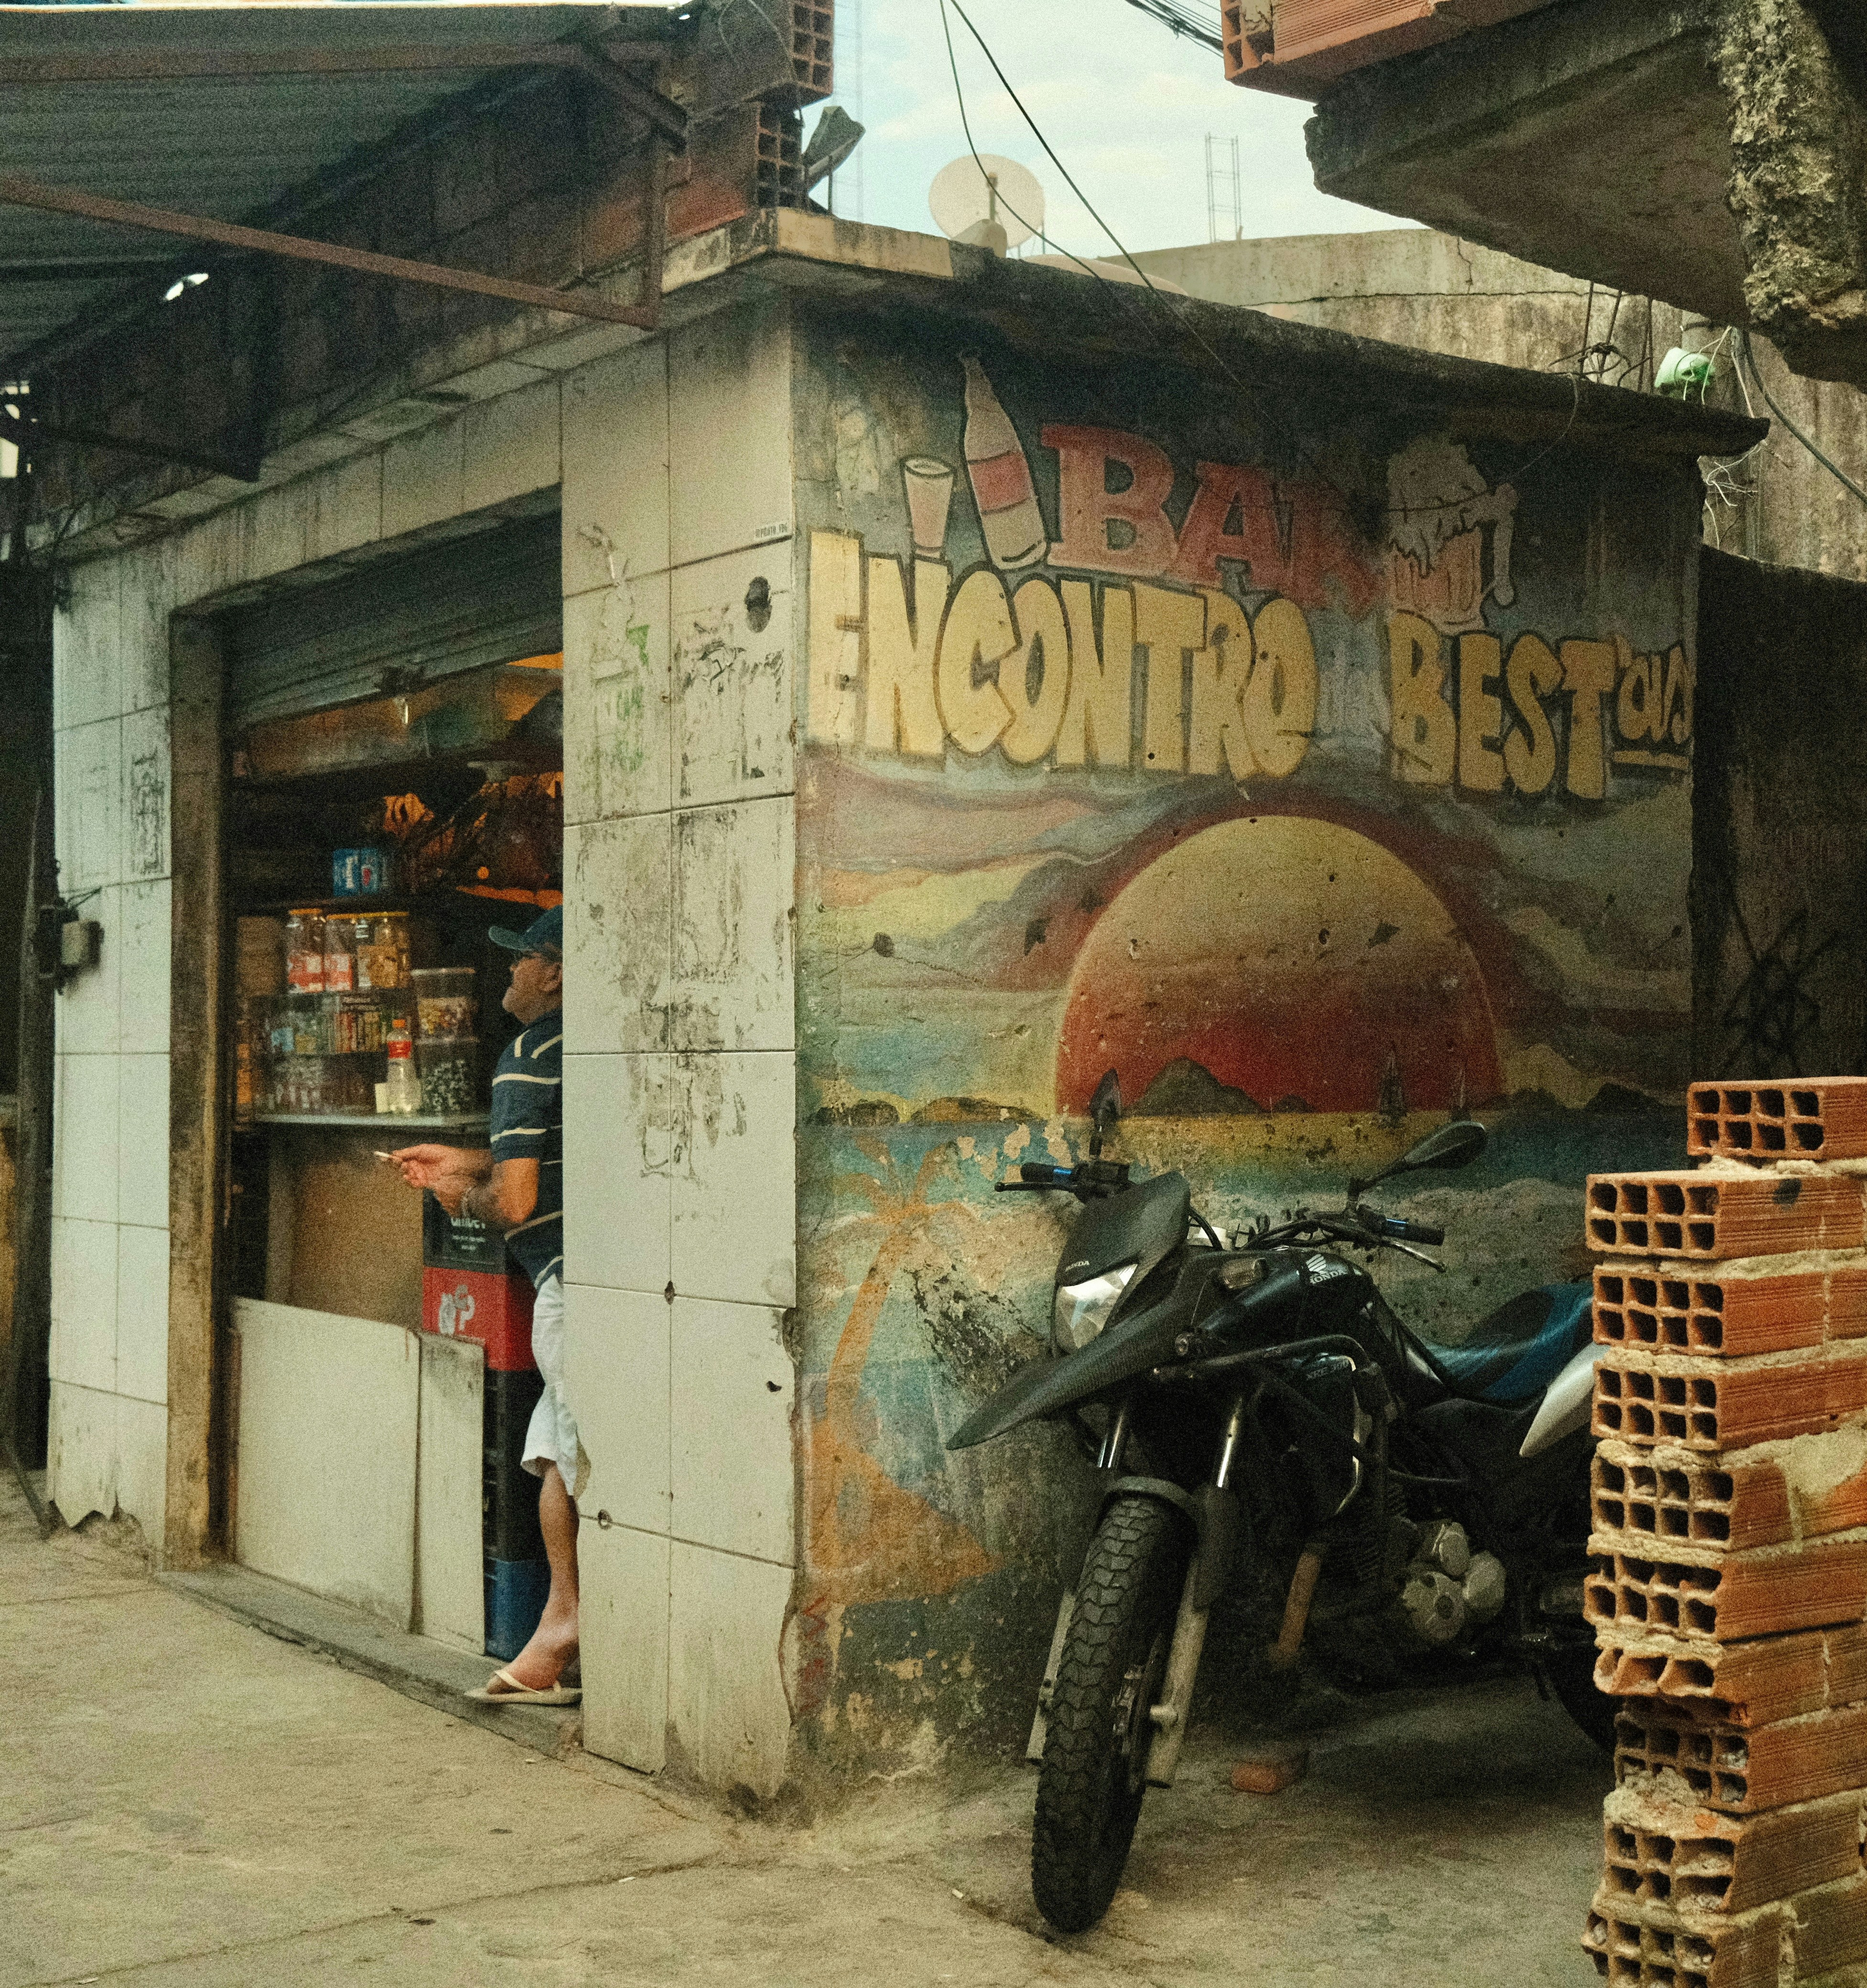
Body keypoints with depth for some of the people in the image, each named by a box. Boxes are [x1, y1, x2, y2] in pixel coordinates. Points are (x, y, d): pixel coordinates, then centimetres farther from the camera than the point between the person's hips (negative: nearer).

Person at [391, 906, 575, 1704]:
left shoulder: (531, 1055, -10)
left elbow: (516, 1200, -16)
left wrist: (465, 1197, 5)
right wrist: (464, 1162, 30)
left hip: (573, 1279, -9)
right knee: (555, 1453, 15)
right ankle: (561, 1626, 19)